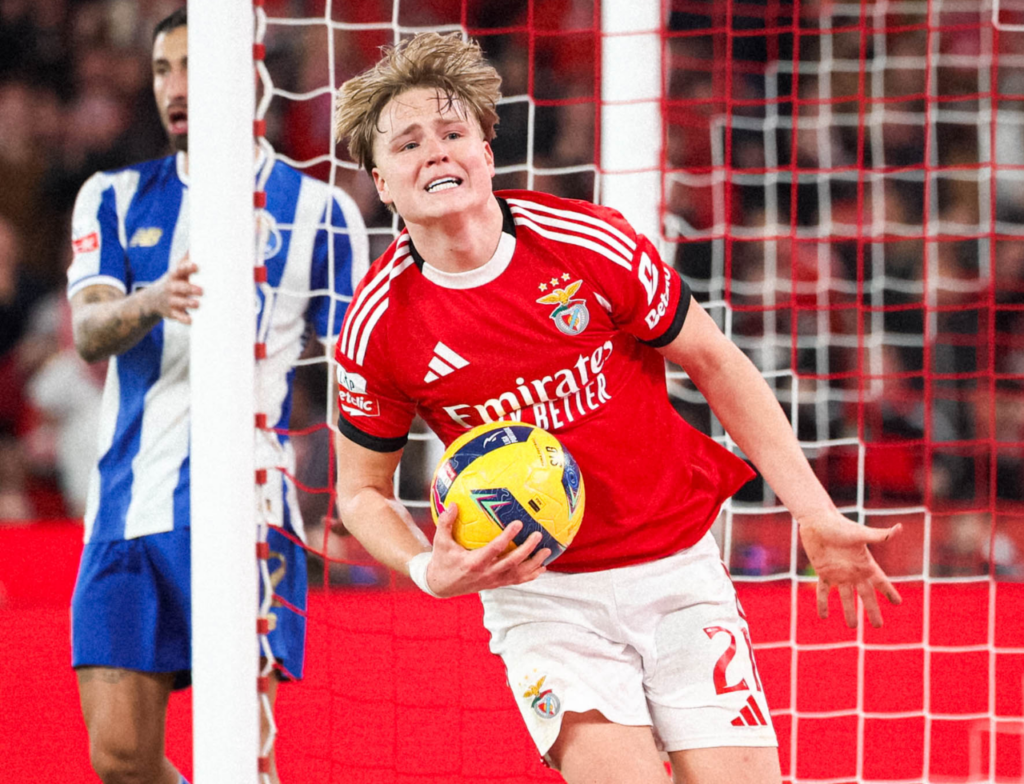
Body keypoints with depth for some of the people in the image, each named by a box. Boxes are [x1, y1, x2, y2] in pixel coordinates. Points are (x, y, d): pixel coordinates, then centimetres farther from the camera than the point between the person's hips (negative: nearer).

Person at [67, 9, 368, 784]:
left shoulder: (318, 210, 6)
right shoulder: (115, 198, 14)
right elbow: (89, 328, -2)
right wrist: (150, 303, -26)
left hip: (244, 508, -3)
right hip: (129, 508, 4)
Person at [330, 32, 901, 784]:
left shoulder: (590, 243, -11)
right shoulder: (379, 328, -10)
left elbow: (717, 364, 1)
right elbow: (363, 489, 5)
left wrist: (816, 514, 0)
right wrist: (429, 570, -16)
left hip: (676, 570, 1)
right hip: (539, 592, -1)